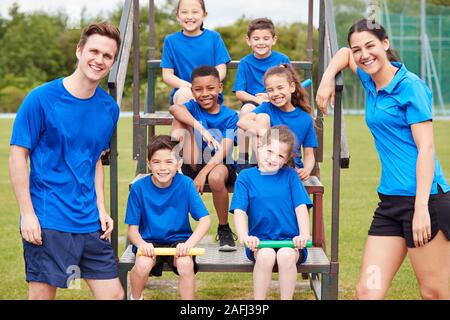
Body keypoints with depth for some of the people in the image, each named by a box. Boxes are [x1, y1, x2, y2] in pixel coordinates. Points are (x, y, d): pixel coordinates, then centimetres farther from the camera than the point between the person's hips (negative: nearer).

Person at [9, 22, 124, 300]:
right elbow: (18, 155, -8)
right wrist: (27, 214, -12)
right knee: (42, 295, 2)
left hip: (91, 223, 5)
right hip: (46, 223, -5)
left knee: (114, 294, 5)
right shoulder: (41, 99, -10)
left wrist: (101, 209, 8)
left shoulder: (109, 108, 6)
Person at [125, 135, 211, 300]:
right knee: (142, 265, -30)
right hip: (149, 241, 0)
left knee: (186, 264, -30)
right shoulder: (139, 188, -11)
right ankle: (135, 298, 5)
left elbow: (205, 220, -13)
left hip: (178, 239, 0)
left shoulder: (186, 184, -11)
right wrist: (141, 244, -31)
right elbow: (133, 228, -7)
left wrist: (189, 243, -30)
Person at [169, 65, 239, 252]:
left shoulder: (229, 116, -4)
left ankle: (224, 229, -15)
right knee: (182, 119, -12)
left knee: (215, 177, -39)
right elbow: (174, 108, -25)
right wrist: (200, 128, -37)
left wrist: (203, 173, -29)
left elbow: (224, 151, -15)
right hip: (196, 165, 1)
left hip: (220, 165, -1)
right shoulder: (192, 108, 0)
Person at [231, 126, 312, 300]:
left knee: (286, 256, -32)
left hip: (289, 240, 0)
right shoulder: (246, 177, 5)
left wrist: (304, 234, -20)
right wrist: (244, 236, -24)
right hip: (260, 241, 0)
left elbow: (301, 207, -2)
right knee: (266, 255, -32)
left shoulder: (290, 175, 8)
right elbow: (239, 211, -5)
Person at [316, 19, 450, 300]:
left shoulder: (410, 86, -7)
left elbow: (426, 148, -13)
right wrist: (327, 79, 14)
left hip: (424, 199, -8)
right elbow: (344, 54, 34)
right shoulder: (372, 82, 14)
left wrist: (421, 207, -20)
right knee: (368, 292, 3)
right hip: (390, 201, 8)